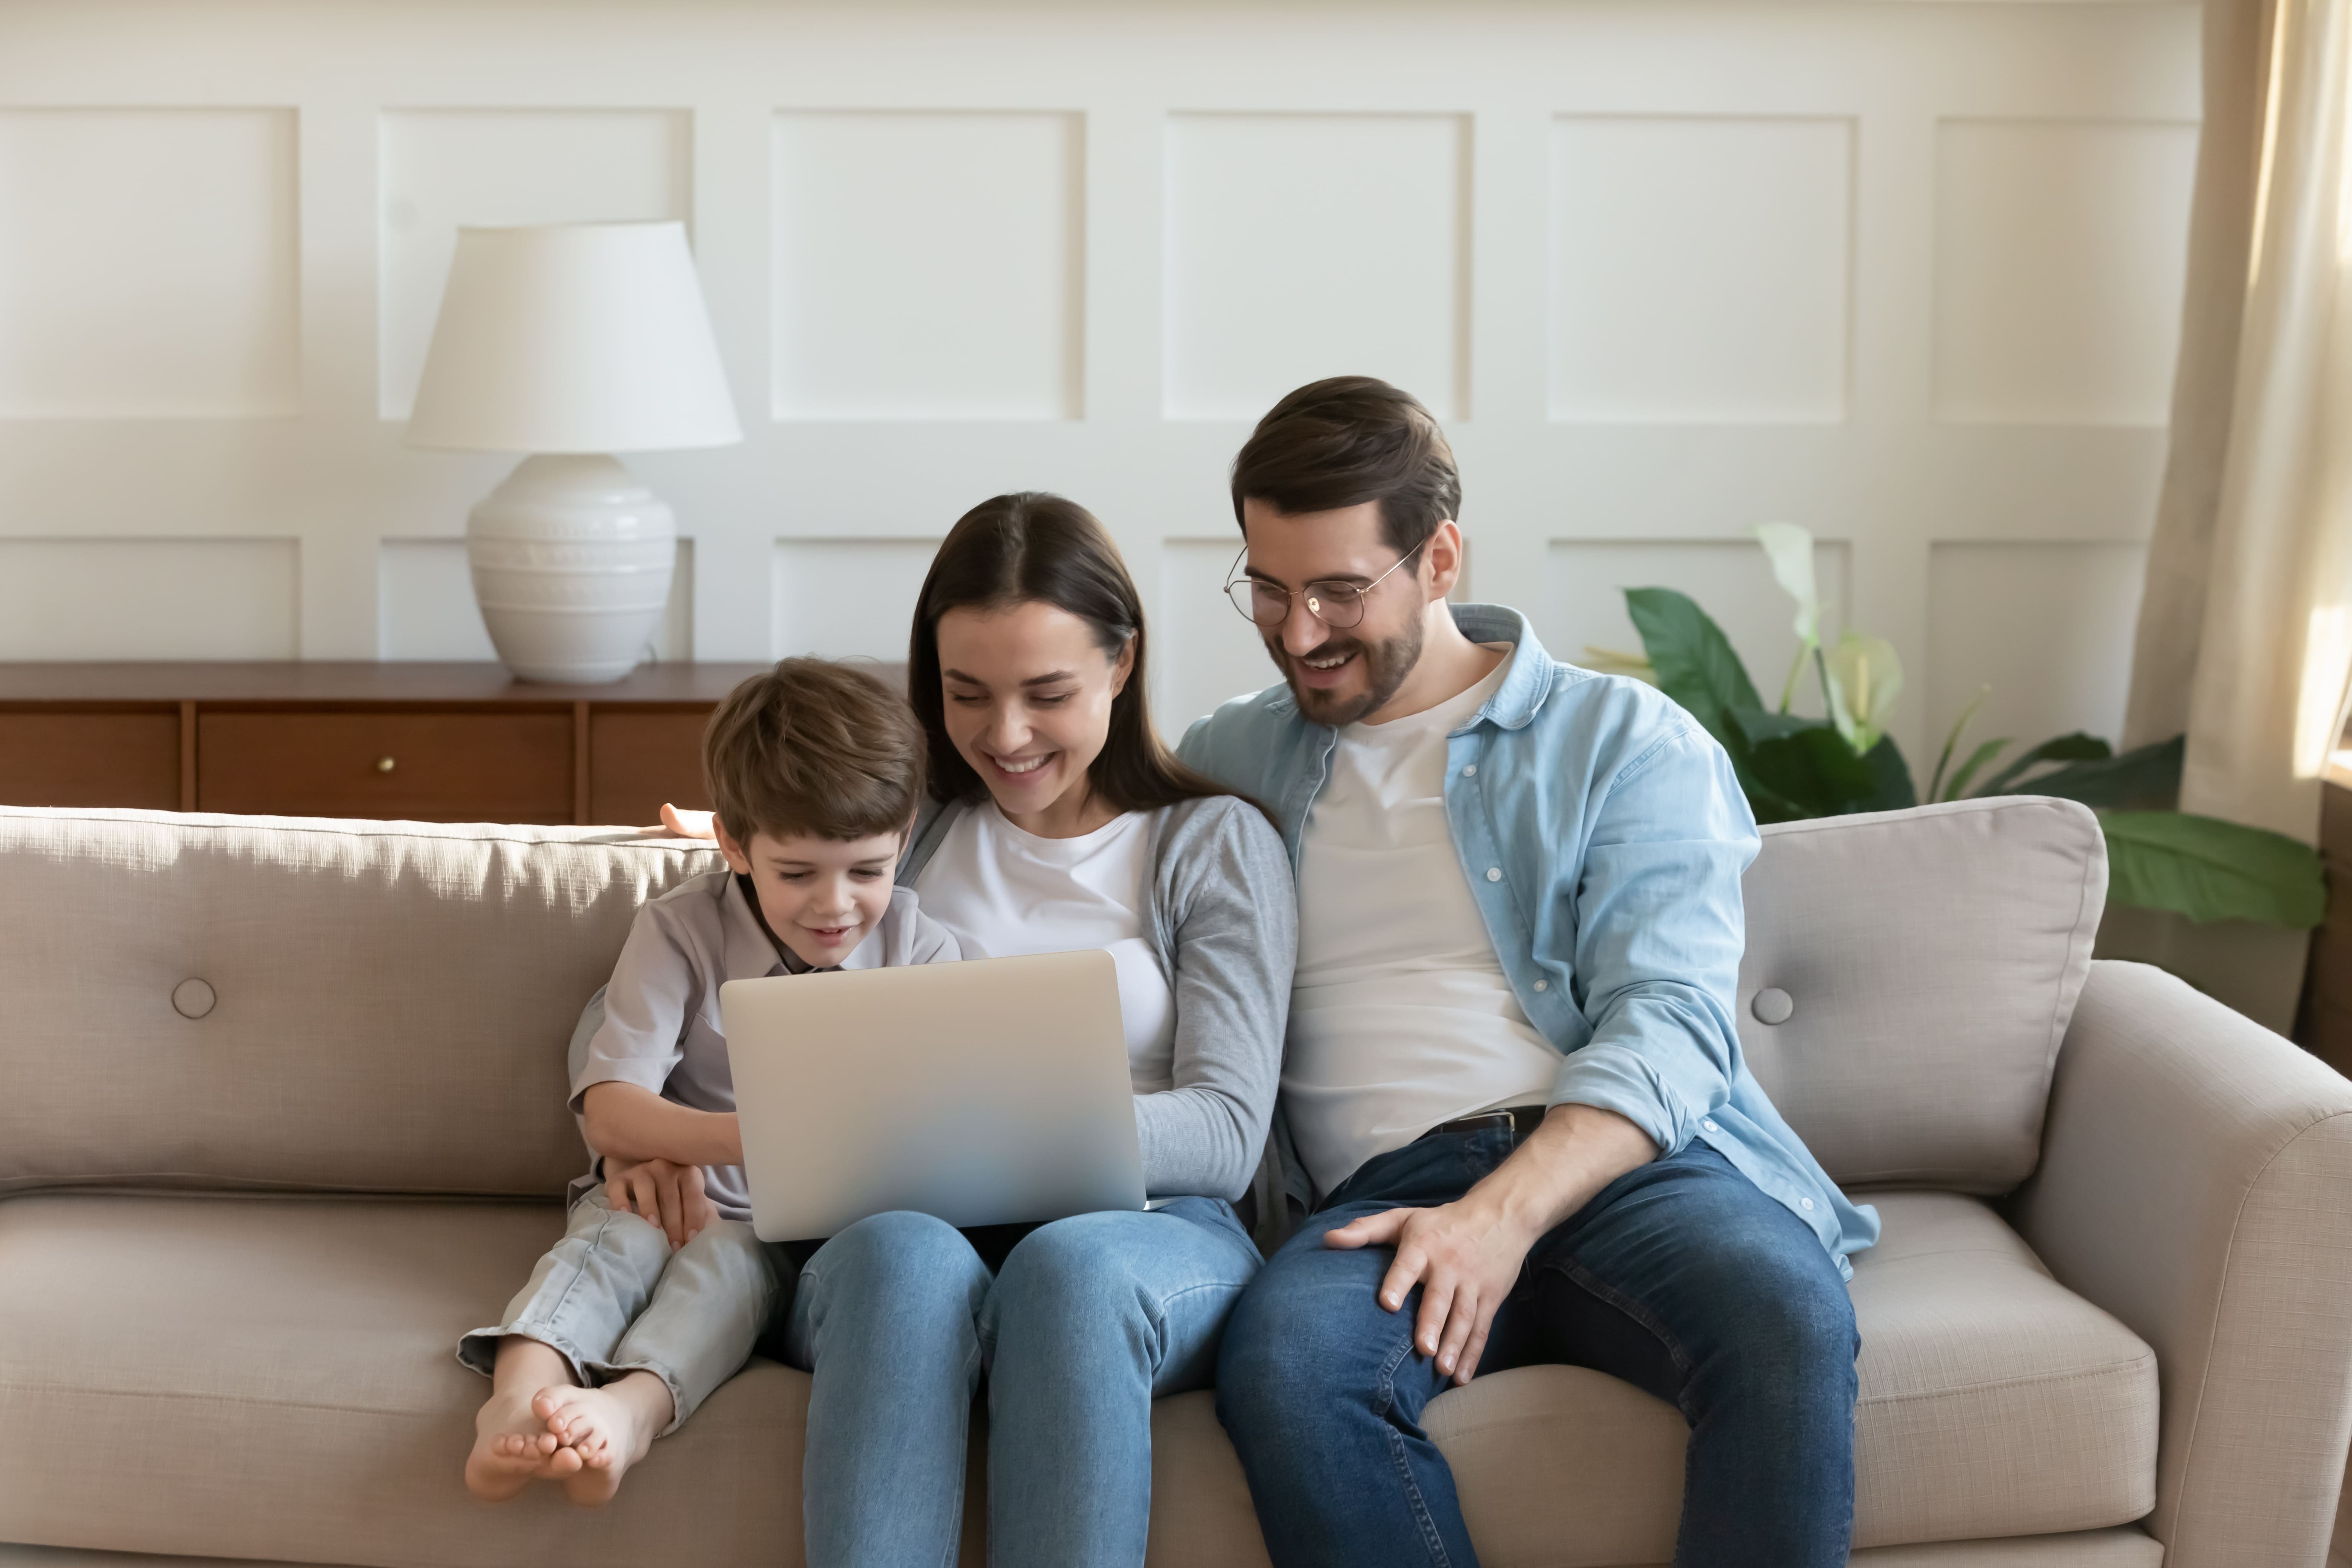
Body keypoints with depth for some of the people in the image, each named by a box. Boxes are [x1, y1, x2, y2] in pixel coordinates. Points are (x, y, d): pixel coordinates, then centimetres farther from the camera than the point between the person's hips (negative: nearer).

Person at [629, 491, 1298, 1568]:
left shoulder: (1215, 844, 12)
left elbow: (1224, 1134, 0)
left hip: (1148, 1238, -1)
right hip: (906, 1232, 1)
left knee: (1072, 1265, -40)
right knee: (908, 1252, -38)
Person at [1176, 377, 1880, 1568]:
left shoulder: (1626, 743, 12)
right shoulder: (1225, 763, 22)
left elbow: (1666, 1029, 0)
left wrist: (1502, 1216, -18)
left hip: (1629, 1162, -1)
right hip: (1390, 1189, 1)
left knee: (1786, 1322, -35)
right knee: (1280, 1361, -35)